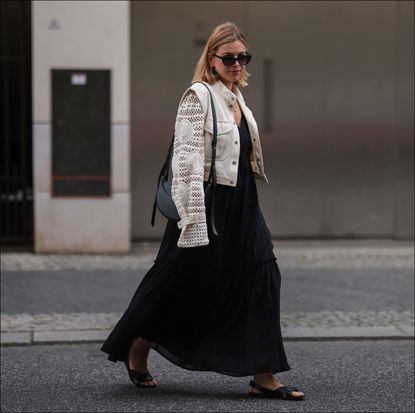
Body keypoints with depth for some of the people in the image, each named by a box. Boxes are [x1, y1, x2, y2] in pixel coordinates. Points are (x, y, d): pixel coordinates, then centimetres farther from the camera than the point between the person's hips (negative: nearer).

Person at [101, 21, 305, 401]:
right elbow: (187, 160, -18)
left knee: (262, 277, -2)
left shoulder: (237, 99, 13)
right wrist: (194, 219, -23)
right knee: (182, 284, 4)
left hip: (241, 206, 8)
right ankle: (137, 352, 26)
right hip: (208, 204, -8)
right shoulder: (198, 96, -12)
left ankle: (263, 376, -1)